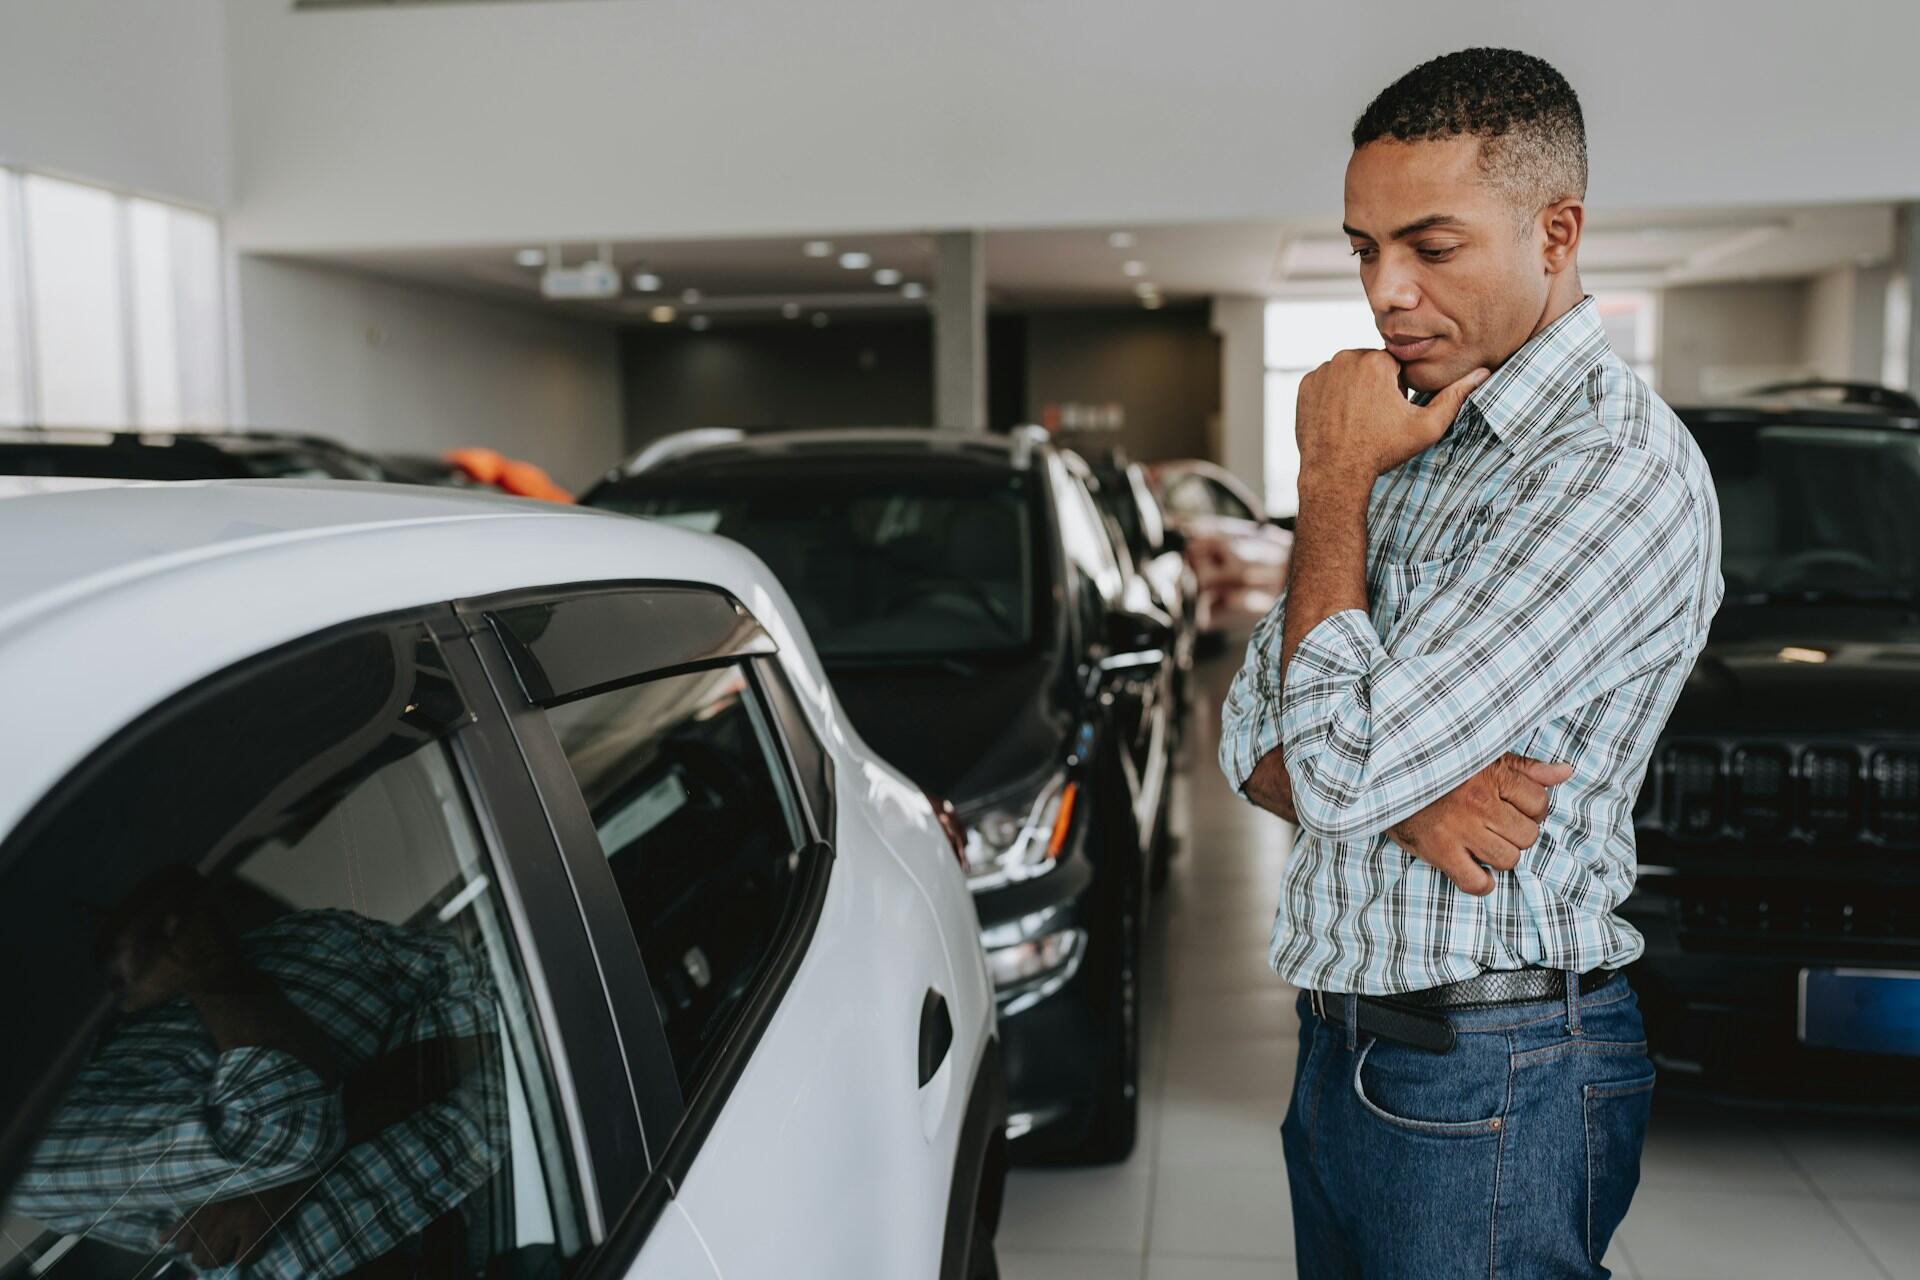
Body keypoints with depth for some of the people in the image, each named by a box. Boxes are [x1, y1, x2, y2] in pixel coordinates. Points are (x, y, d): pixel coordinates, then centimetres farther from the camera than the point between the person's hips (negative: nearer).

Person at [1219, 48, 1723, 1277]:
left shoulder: (1621, 471, -18)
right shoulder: (1413, 442, 9)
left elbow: (1341, 771, -24)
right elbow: (1250, 738, 6)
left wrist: (1334, 481, -13)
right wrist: (1400, 789, -16)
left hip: (1490, 1082, -7)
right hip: (1342, 1044, 7)